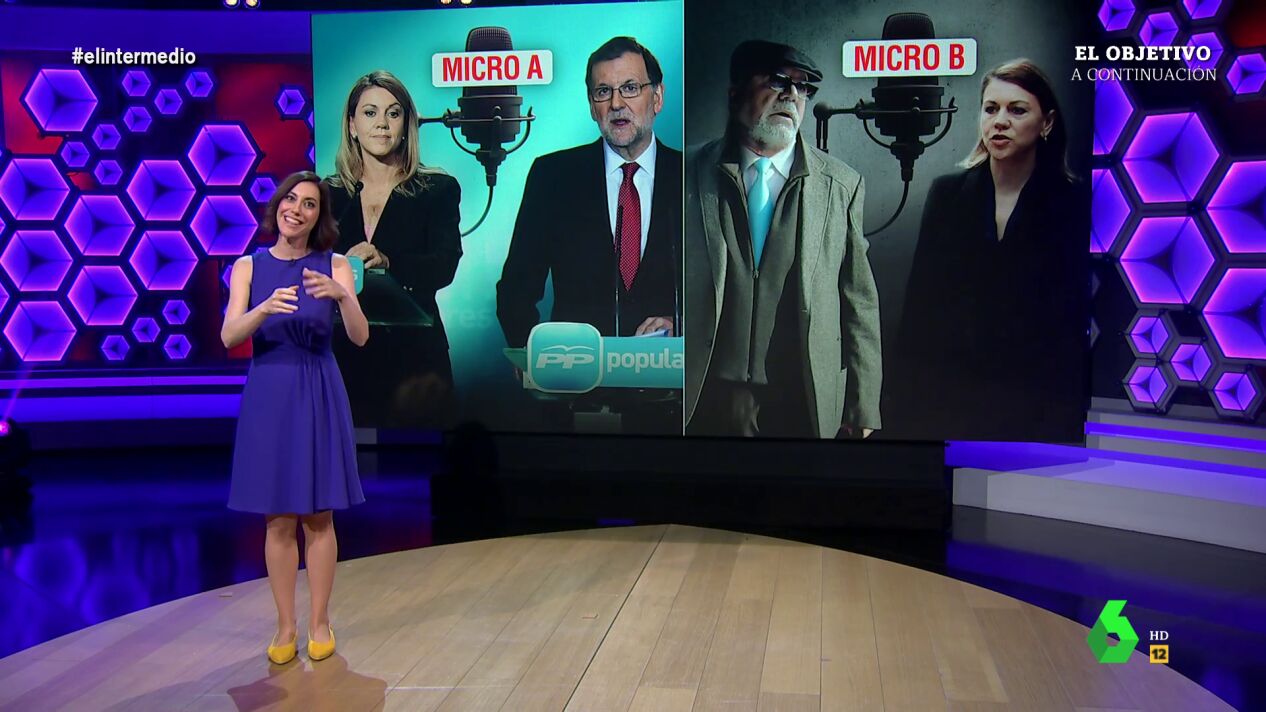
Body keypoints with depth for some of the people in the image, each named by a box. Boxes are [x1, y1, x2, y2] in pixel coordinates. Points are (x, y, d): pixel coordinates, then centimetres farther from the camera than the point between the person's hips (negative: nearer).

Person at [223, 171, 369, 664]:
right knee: (278, 518, 5)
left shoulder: (335, 267, -1)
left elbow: (360, 337, -11)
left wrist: (341, 295, -29)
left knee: (318, 515, 5)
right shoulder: (248, 267, 2)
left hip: (318, 396, -1)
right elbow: (229, 337, -10)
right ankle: (285, 625, 16)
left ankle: (319, 622, 18)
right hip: (268, 394, 1)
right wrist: (264, 309, -29)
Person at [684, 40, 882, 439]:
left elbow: (860, 305, 3)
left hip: (806, 406, 1)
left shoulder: (842, 185, 3)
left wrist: (862, 407, 1)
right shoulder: (691, 175, 2)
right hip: (709, 402, 0)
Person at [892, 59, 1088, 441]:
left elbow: (1076, 320, -4)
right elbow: (919, 308, 3)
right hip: (949, 401, 2)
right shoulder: (947, 193, 3)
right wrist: (910, 407, 0)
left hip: (1036, 406, -1)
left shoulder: (1075, 204, -3)